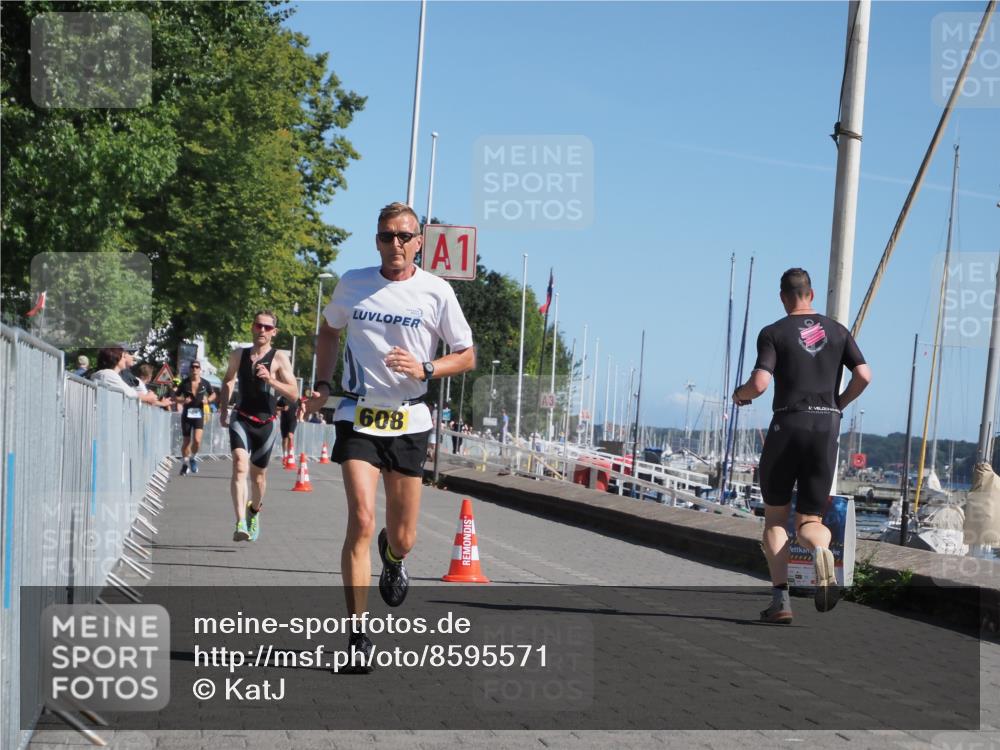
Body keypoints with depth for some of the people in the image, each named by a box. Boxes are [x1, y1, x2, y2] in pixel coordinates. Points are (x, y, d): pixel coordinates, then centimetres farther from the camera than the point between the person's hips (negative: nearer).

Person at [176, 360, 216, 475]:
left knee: (197, 440, -15)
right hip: (186, 414, 0)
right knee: (186, 441, 5)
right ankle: (185, 463, 26)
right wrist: (182, 400, -13)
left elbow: (213, 394, 15)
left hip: (199, 414, 0)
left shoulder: (205, 383, 0)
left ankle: (193, 458, 14)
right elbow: (175, 396, 7)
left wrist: (208, 400, -5)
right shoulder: (185, 383, -2)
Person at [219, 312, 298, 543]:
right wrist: (223, 409, 17)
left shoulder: (279, 358, -3)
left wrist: (270, 380, -24)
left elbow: (294, 394, -11)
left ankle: (254, 512, 43)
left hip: (266, 423, 0)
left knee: (258, 474, 12)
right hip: (241, 419, 1)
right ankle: (240, 524, -31)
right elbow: (228, 380, 25)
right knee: (240, 466, -21)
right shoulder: (238, 355, 6)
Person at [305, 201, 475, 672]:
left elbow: (467, 356, 3)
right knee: (361, 519, -18)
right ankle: (357, 637, -11)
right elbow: (329, 331, 20)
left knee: (403, 540, 7)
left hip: (409, 421, 1)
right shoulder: (352, 284, 1)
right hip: (359, 416, 0)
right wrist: (322, 384, 7)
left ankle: (392, 557, 48)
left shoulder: (436, 292, -3)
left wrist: (424, 369, -14)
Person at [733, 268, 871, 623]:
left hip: (787, 424, -2)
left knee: (775, 517, 13)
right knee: (809, 522, 10)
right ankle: (821, 551, -28)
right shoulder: (837, 331, 11)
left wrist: (740, 394, 9)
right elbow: (864, 375, 0)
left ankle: (781, 599, -2)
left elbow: (760, 383, -13)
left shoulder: (773, 333, 0)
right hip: (827, 427, 3)